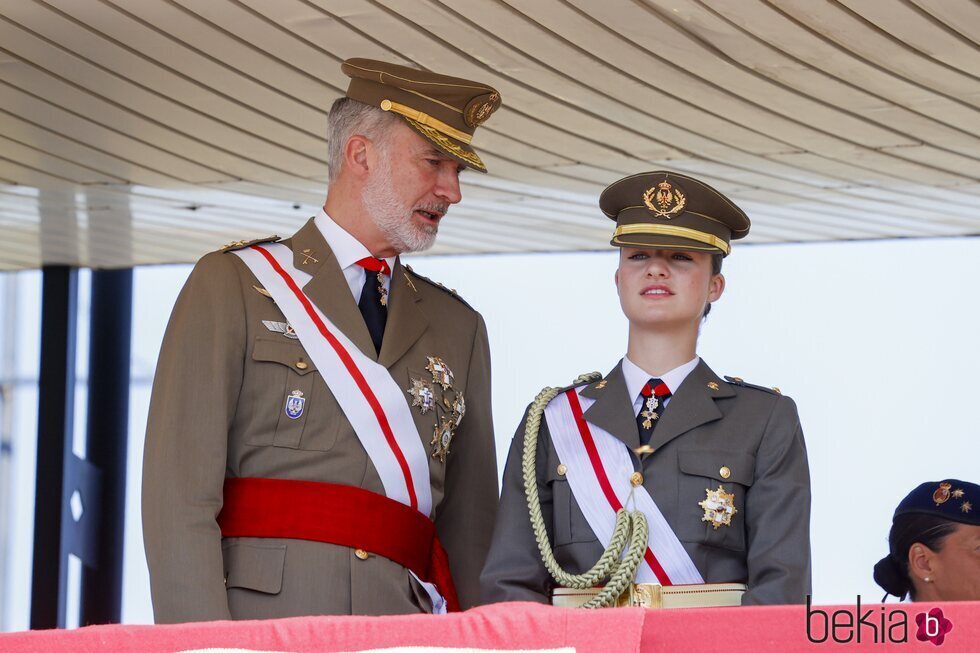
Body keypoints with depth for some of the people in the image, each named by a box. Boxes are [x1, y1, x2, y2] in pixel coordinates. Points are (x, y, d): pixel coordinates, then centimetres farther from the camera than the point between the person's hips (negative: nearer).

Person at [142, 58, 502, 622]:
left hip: (405, 639, 4)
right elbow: (180, 495, -3)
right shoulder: (233, 286, 7)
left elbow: (472, 529, 15)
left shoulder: (460, 329, 21)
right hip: (262, 632, -4)